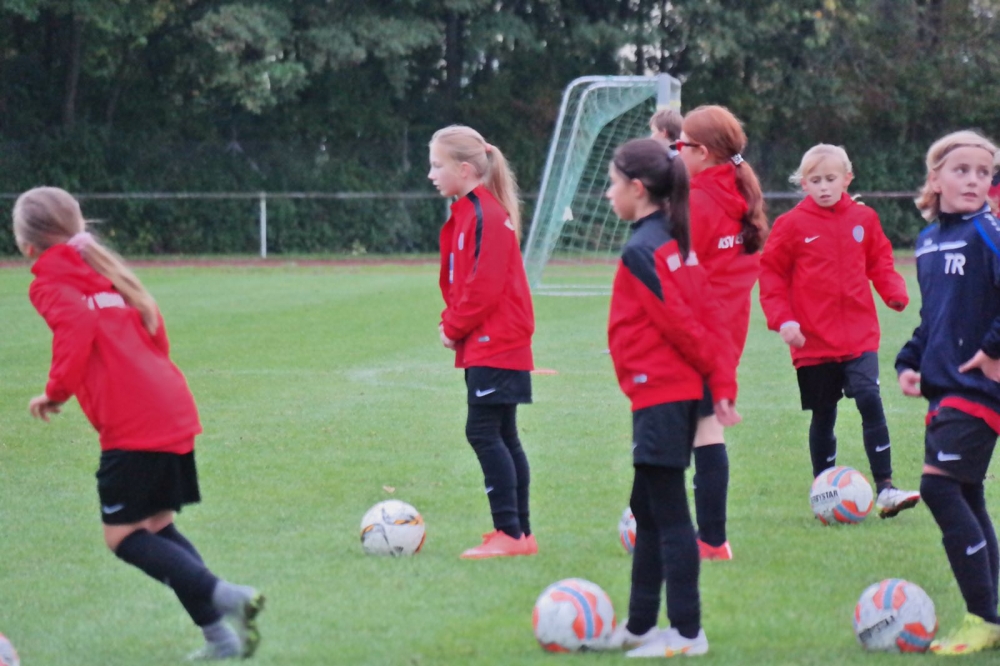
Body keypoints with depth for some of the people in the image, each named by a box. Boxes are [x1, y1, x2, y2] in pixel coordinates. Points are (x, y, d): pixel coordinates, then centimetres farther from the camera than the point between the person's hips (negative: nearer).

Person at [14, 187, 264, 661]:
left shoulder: (49, 284, -2)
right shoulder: (102, 270, 22)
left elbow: (78, 324, -21)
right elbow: (153, 326, 21)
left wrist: (57, 391, -11)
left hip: (131, 426, -8)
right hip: (174, 412, 8)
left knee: (123, 536, -2)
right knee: (156, 525, 16)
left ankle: (223, 598, -16)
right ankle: (221, 637, 7)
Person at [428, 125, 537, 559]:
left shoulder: (486, 215, -16)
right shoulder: (467, 213, 15)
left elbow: (484, 286, -21)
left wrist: (454, 327, -10)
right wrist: (452, 324, 7)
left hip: (494, 345, -10)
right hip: (488, 346, 10)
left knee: (484, 432, -11)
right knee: (502, 436, 11)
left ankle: (510, 532, -11)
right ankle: (519, 532, 15)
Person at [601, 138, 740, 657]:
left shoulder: (642, 252, -15)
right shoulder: (675, 242, 12)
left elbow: (680, 321, -17)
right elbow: (707, 317, 9)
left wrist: (714, 373, -4)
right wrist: (722, 384, 7)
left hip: (659, 396, -10)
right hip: (681, 394, 10)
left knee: (668, 514, -5)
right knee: (648, 510, 17)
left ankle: (687, 633, -2)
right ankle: (639, 626, 25)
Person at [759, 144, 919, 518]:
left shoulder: (863, 219, 4)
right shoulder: (792, 225, -2)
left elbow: (879, 262, 13)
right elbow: (771, 275, 1)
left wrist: (895, 292, -6)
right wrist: (782, 319, -10)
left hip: (859, 336, 1)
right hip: (813, 341, -1)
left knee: (870, 401, -16)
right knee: (823, 416, 8)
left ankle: (886, 490, -16)